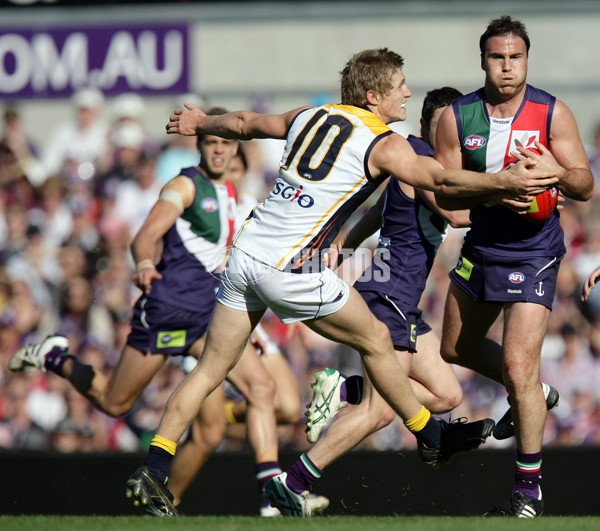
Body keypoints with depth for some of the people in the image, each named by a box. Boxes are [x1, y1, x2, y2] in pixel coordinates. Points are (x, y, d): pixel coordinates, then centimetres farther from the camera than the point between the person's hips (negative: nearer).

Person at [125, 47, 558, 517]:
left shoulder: (310, 117, 15)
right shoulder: (384, 144, -4)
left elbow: (244, 124, 29)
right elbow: (440, 181, -16)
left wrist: (200, 123, 47)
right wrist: (504, 182, -20)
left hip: (245, 251, 6)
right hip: (291, 268, -6)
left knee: (211, 369, 9)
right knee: (376, 341, 13)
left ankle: (154, 467, 2)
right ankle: (431, 438, 25)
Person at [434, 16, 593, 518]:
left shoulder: (552, 113, -9)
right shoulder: (457, 117, -3)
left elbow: (586, 186, -6)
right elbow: (445, 194, -3)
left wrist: (556, 171, -28)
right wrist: (492, 189, -22)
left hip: (532, 254, -5)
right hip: (480, 247, 5)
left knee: (519, 366, -15)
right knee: (456, 348, 22)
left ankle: (529, 491, -5)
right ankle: (535, 395, 47)